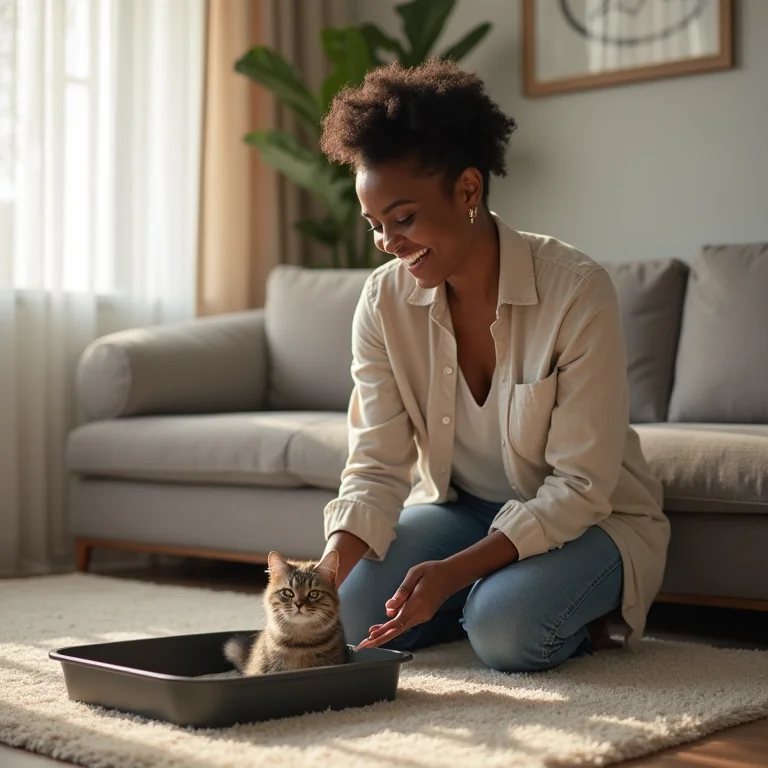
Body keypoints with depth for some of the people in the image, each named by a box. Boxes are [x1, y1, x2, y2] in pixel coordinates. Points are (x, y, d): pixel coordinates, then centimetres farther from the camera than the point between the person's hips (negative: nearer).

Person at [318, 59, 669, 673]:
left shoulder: (577, 291, -25)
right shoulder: (385, 300, -12)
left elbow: (579, 486, -25)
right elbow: (377, 467, -14)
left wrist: (455, 570, -35)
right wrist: (330, 566, -33)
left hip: (588, 518, -4)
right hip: (463, 507, 5)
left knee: (506, 631, -31)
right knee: (355, 611, -18)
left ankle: (580, 614, 3)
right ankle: (485, 596, 10)